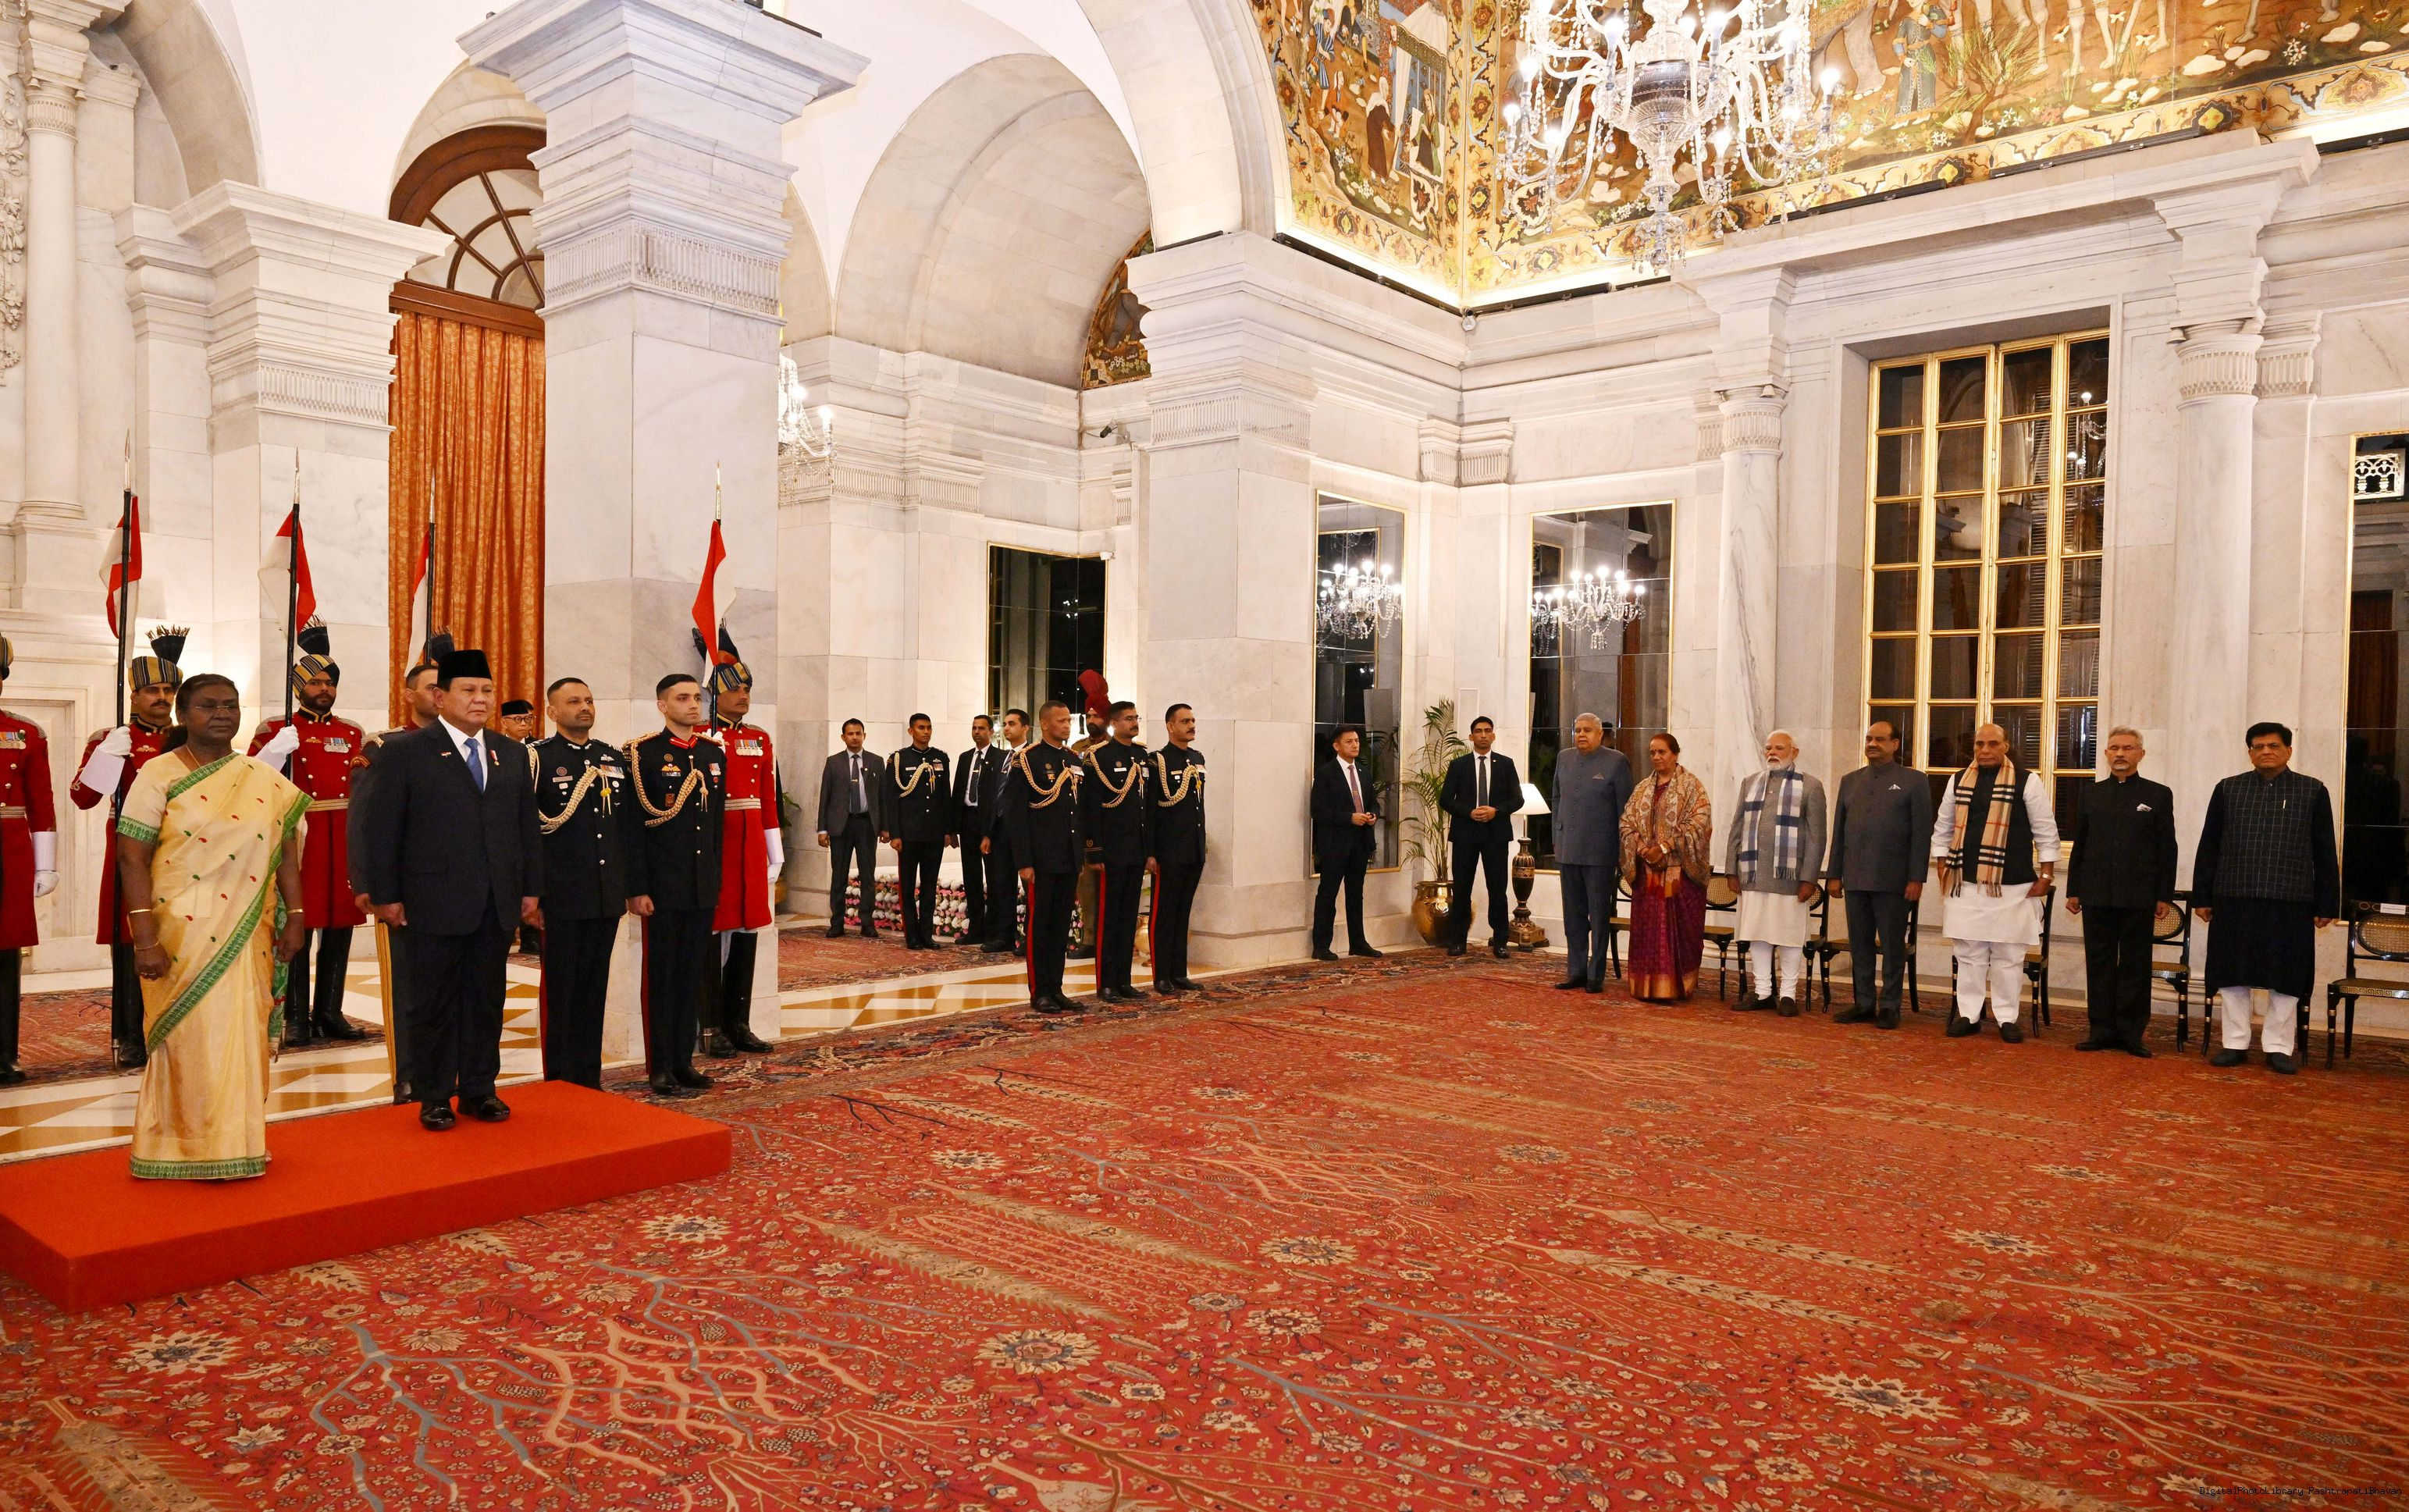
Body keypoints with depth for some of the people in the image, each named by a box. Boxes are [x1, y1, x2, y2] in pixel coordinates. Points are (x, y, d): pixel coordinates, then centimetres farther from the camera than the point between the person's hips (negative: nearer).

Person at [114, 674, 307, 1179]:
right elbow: (132, 858, -9)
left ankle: (237, 1144, 20)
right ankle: (188, 1150, 16)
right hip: (182, 933, -3)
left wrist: (293, 919, 0)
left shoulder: (266, 781, 6)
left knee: (243, 1037, 8)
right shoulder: (159, 775, -4)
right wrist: (145, 938, -15)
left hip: (247, 937, 3)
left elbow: (286, 854, 7)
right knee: (190, 1038, 3)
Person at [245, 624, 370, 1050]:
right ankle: (296, 1018, 7)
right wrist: (276, 751, -22)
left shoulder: (353, 733, 13)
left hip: (344, 843, 4)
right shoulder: (275, 730, 3)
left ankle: (330, 1012, 15)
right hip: (298, 840, -4)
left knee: (340, 927, 6)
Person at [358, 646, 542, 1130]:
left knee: (487, 999, 10)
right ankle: (433, 1097, 16)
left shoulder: (512, 753, 12)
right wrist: (386, 896, -7)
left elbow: (527, 826, 13)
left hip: (498, 904, 4)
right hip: (433, 903, -4)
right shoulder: (404, 752, -1)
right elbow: (381, 830, -3)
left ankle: (479, 1090, 21)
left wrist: (531, 890, 9)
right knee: (433, 1003, 5)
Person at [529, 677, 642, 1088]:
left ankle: (589, 1079, 21)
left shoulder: (615, 758, 11)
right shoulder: (537, 758, -4)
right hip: (562, 898, -5)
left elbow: (632, 827, 13)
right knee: (560, 992, 5)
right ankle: (559, 1083, 16)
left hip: (608, 897, 5)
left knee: (595, 991, 12)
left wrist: (635, 887, 10)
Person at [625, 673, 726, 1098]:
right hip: (664, 887, -5)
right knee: (662, 978, 3)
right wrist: (638, 888, -13)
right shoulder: (644, 753, -7)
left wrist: (716, 879, 13)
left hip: (704, 887, 6)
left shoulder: (715, 755, 11)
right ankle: (661, 1069, 11)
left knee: (694, 975, 11)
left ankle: (684, 1061, 21)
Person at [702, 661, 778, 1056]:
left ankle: (739, 1024, 16)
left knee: (748, 932, 8)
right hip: (715, 847, -5)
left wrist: (775, 853, 12)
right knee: (713, 933, 0)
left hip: (751, 850, 5)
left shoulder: (761, 739, 12)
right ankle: (712, 1027, 9)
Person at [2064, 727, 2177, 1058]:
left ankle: (2131, 1033, 8)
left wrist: (2165, 897, -2)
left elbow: (2167, 850, 3)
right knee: (2099, 964, 5)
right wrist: (2073, 890, 8)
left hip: (2139, 898, -2)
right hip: (2096, 896, 2)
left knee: (2135, 966, 3)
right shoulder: (2091, 794, 12)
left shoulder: (2158, 795, 5)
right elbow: (2079, 844, 12)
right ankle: (2102, 1030, 11)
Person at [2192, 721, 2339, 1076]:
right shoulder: (2228, 790, 8)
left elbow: (2325, 854, 6)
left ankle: (2278, 1047, 13)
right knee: (2233, 975, 5)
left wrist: (2327, 904, 2)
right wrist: (2202, 897, 4)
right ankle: (2235, 1044, 14)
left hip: (2291, 903, -1)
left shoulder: (2313, 792, 6)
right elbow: (2208, 847, 8)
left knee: (2286, 979, 4)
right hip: (2234, 900, 1)